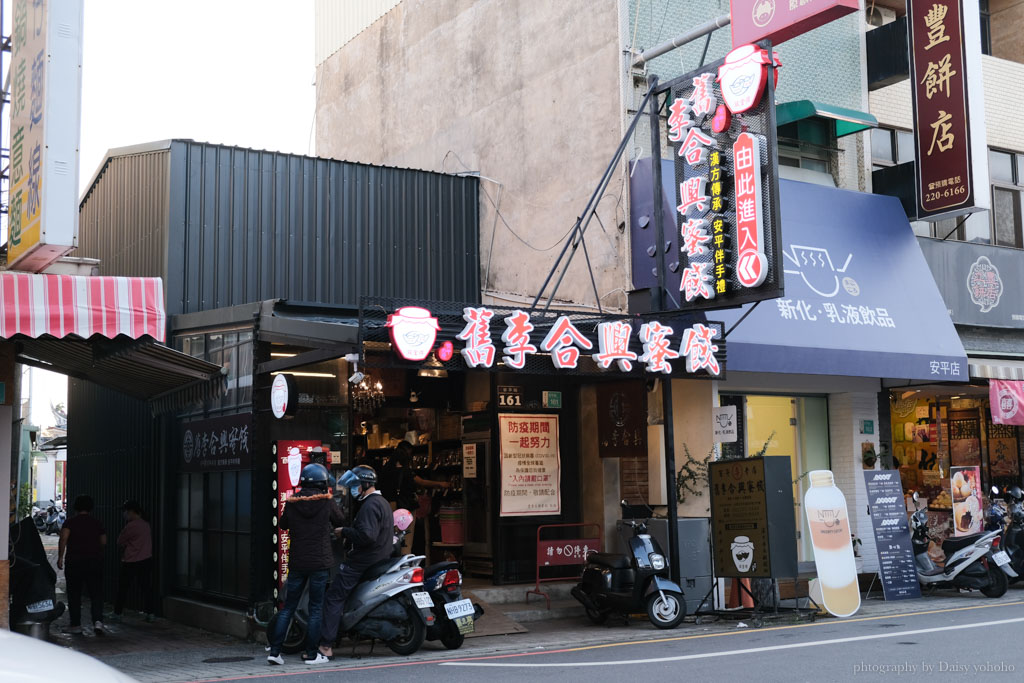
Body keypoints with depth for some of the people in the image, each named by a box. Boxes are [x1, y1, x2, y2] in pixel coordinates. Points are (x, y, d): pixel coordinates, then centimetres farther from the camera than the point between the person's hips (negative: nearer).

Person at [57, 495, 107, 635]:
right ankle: (98, 621, -16)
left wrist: (60, 557, -11)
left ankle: (76, 625, 9)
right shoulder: (97, 523, 9)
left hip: (74, 561, -2)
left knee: (74, 594, 7)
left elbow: (63, 538, -14)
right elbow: (104, 542, 10)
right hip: (95, 560, 2)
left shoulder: (71, 522, 0)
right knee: (96, 593, 2)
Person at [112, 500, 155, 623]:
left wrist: (123, 547, 15)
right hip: (147, 560, 6)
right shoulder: (146, 525, 7)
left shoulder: (131, 526, -15)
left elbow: (120, 542, -6)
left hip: (131, 562, -6)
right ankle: (150, 614, 8)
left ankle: (117, 614, 10)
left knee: (122, 588, 5)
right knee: (146, 587, 9)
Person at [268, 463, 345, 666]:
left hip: (297, 562, 3)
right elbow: (340, 520, 7)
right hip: (320, 562, -3)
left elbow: (283, 524, 14)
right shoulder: (326, 502, -10)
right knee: (316, 609, 5)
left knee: (288, 607, 11)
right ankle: (311, 654, 8)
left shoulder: (291, 502, -1)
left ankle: (274, 650, 8)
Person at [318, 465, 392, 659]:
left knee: (334, 598, -9)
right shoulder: (383, 503, 17)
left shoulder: (370, 505, -17)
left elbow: (367, 535, -29)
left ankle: (326, 646, -12)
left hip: (362, 563, -11)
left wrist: (344, 532, -17)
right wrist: (348, 533, 14)